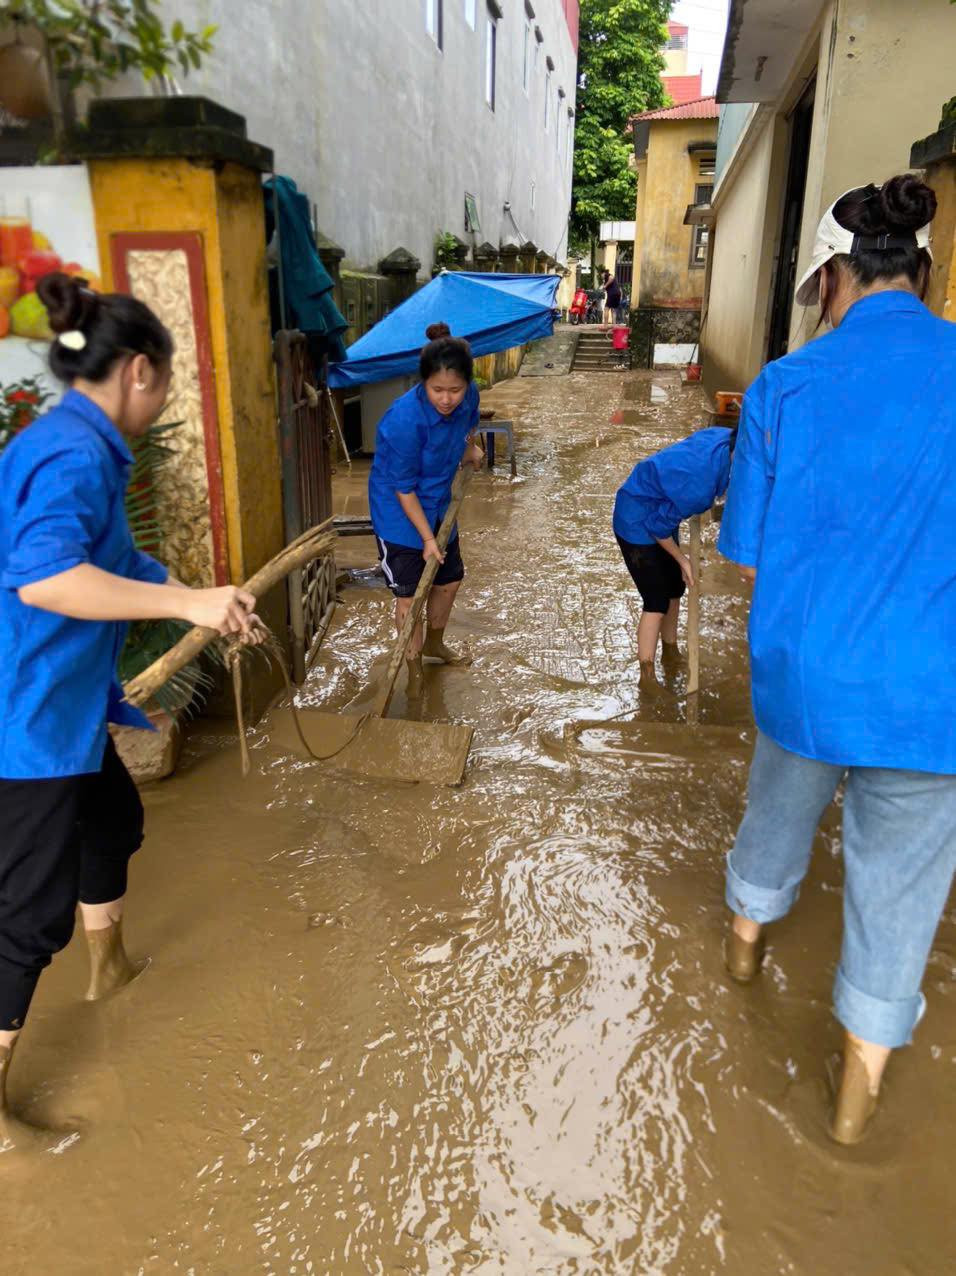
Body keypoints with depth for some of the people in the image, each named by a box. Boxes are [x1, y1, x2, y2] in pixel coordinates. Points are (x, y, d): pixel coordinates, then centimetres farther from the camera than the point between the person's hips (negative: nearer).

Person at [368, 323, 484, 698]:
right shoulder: (404, 420, -33)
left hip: (438, 505, 7)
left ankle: (435, 644, 45)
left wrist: (470, 449, 4)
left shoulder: (468, 396, -16)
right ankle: (414, 670, 20)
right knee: (410, 594, 0)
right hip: (399, 512, -7)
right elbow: (404, 489, -23)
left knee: (449, 580, 19)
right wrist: (427, 539, -19)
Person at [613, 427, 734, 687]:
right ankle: (647, 677, 9)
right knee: (657, 602, -4)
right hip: (638, 523, -9)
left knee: (674, 588, 17)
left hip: (658, 512, 9)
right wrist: (682, 560, -7)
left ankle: (670, 653, 35)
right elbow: (658, 526, -23)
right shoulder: (701, 486, -36)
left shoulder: (727, 438, -16)